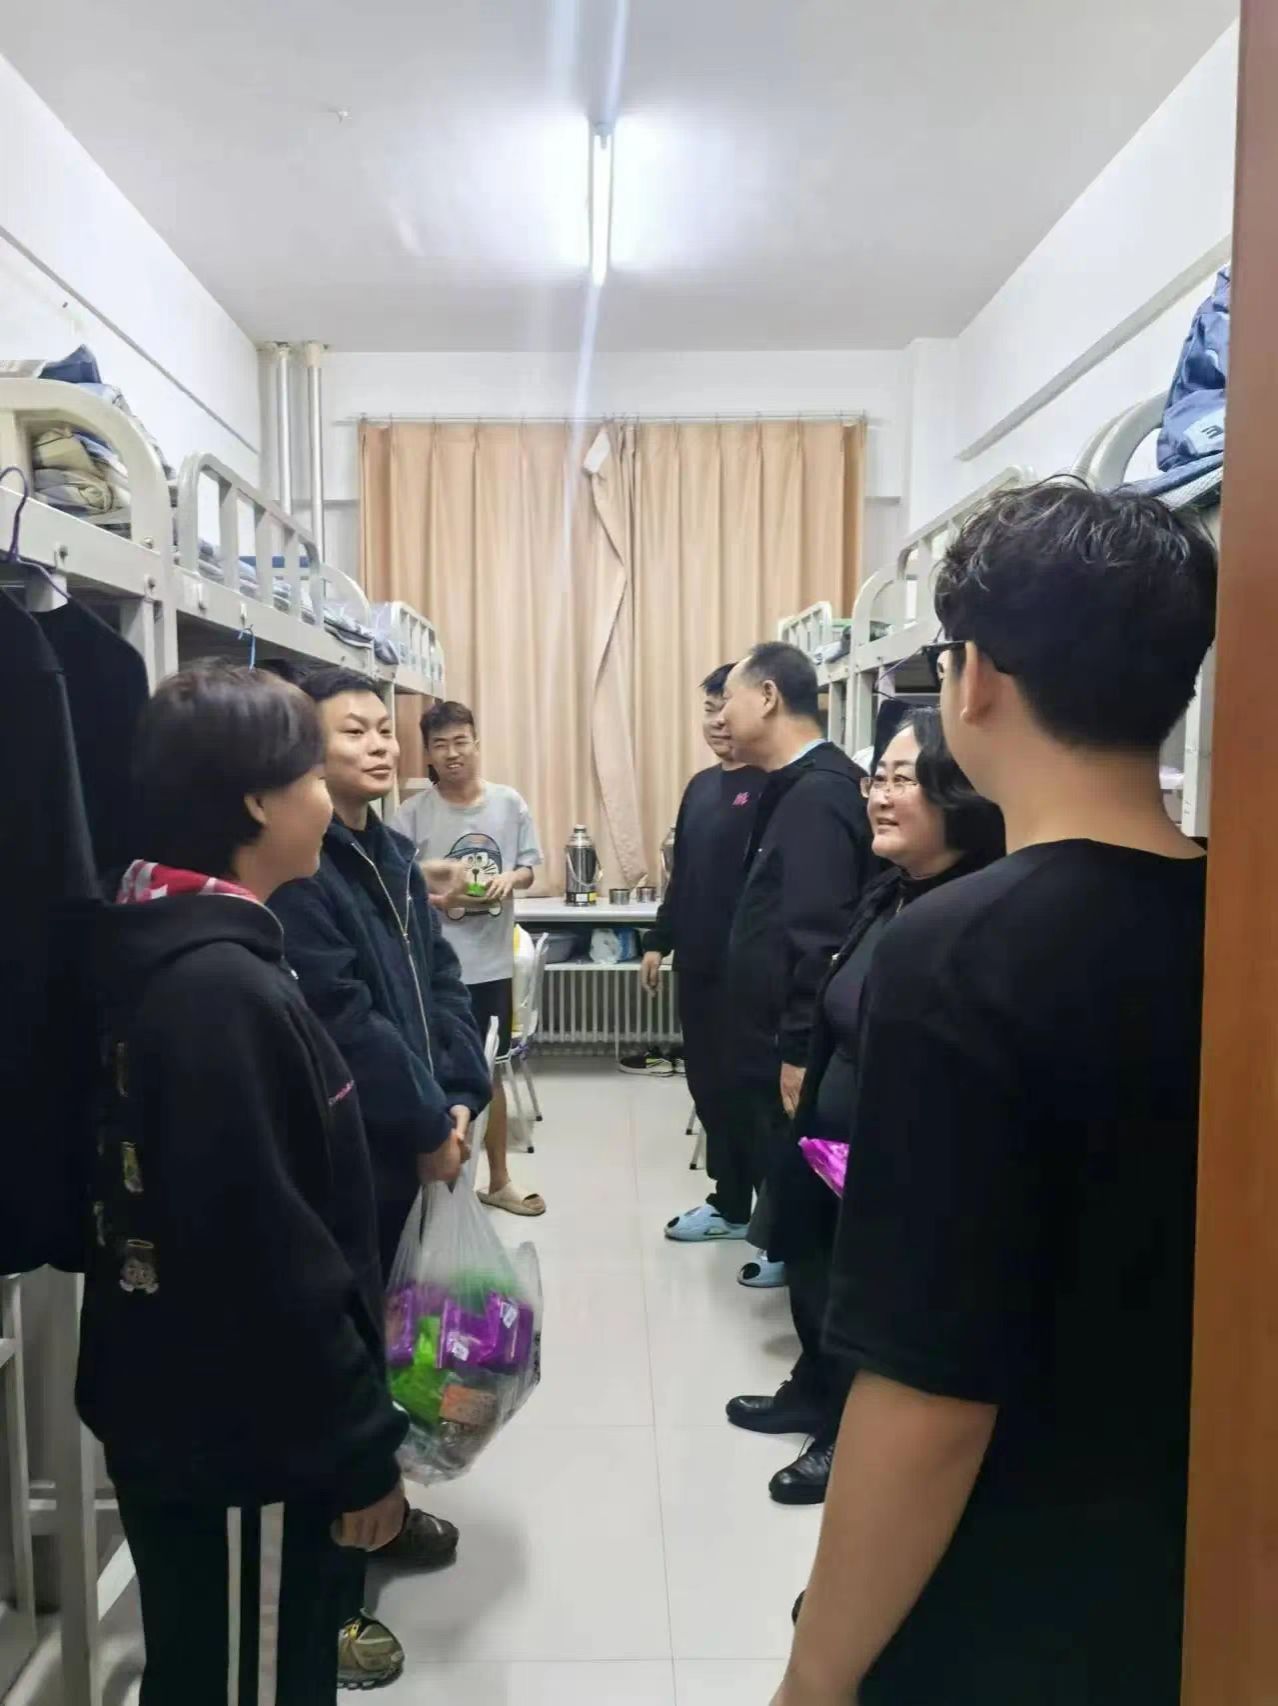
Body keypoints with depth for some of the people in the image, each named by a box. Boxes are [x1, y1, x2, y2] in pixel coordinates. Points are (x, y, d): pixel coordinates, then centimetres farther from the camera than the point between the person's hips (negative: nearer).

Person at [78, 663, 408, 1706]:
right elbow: (268, 1256, -26)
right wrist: (359, 1447, -15)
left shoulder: (172, 950, 3)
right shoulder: (220, 986, -27)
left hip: (188, 1415, 9)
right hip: (231, 1434, -9)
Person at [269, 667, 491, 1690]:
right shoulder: (296, 868, -18)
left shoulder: (393, 855, 10)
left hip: (412, 1144, 8)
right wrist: (427, 1123, -14)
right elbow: (341, 1019, -23)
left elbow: (442, 983, 8)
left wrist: (460, 1098, -4)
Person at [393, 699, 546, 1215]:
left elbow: (529, 868, 6)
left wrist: (509, 879, -15)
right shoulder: (413, 814, -8)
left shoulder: (509, 803, 1)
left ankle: (499, 1180, 34)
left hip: (492, 962, 3)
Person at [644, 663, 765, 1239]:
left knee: (733, 1084, 4)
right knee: (706, 1078, 14)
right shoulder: (701, 785, 12)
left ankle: (732, 1206, 20)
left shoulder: (769, 787, -12)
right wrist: (659, 941, 17)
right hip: (696, 961, 8)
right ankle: (730, 1200, 29)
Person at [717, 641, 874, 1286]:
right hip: (777, 1040, 10)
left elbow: (819, 939, -27)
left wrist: (799, 1052, -25)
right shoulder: (798, 788, 12)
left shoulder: (818, 793, -21)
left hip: (796, 1052, -10)